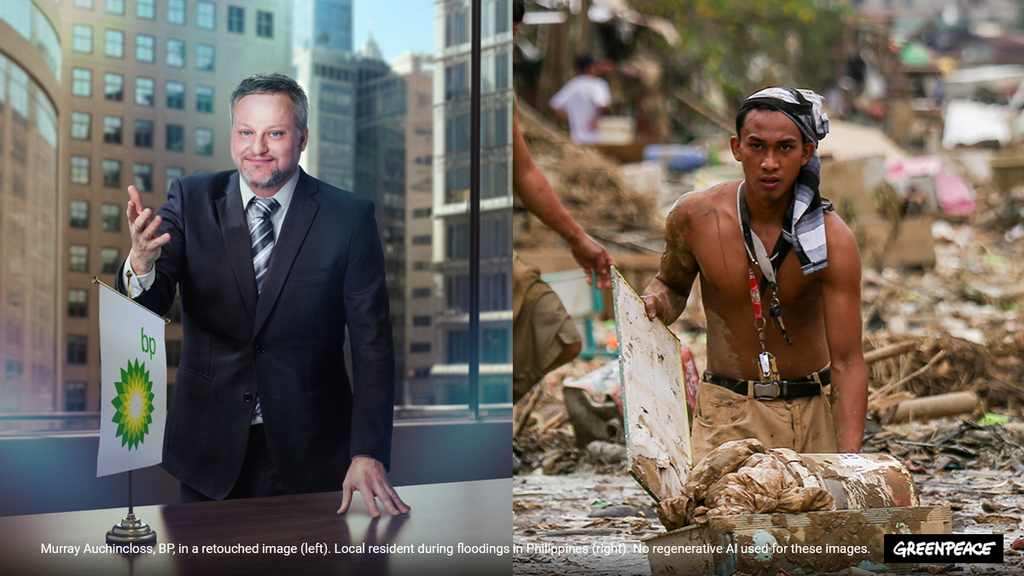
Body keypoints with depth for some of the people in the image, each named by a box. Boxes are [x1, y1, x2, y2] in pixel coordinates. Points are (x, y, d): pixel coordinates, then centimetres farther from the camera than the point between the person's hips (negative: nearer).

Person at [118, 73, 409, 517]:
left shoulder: (348, 217, -7)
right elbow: (148, 306, -12)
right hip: (210, 447, 1)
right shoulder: (191, 200, -2)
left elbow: (372, 345, -7)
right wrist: (141, 263, -36)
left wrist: (368, 455, -15)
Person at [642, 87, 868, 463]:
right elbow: (673, 284, 13)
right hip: (728, 415, 0)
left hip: (815, 410, 0)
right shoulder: (694, 216, -9)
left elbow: (847, 362, -17)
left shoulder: (832, 241, -14)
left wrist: (849, 461, -28)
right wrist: (656, 302, -11)